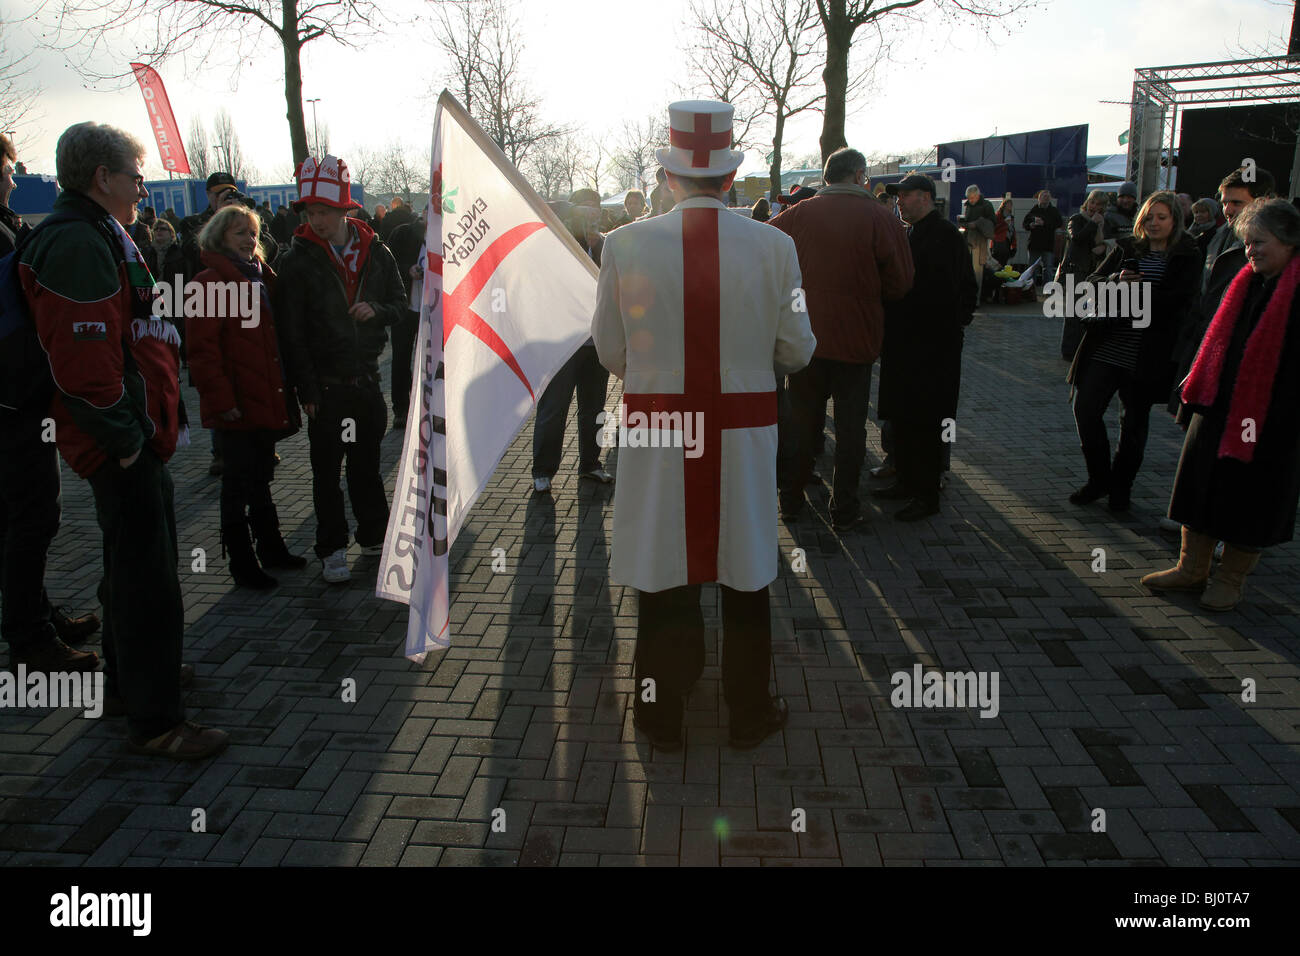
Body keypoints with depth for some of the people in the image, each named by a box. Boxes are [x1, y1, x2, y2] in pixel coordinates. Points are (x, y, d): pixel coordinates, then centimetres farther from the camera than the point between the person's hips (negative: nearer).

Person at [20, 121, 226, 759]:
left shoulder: (98, 238, 18)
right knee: (147, 577, -5)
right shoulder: (80, 247, -18)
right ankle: (154, 721, 5)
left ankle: (128, 677, 40)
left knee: (134, 564, 23)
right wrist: (125, 435, -18)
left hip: (132, 438, 11)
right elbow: (83, 363, -26)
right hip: (124, 444, -11)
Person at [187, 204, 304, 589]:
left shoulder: (262, 278, 15)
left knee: (260, 477, 19)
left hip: (268, 399, 8)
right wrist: (221, 399, -20)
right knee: (239, 482, 2)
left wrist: (285, 390, 14)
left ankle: (271, 548, 30)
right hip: (238, 405, -8)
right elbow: (202, 349, -15)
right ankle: (242, 563, 13)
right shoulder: (209, 282, -10)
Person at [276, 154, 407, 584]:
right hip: (326, 384, -3)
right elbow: (292, 333, -7)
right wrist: (307, 389, -11)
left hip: (366, 377, 3)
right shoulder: (298, 261, -6)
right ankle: (332, 550, 17)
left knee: (367, 463, 15)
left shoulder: (375, 252, 4)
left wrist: (378, 311, -11)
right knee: (327, 471, 6)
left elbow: (401, 303, 12)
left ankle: (375, 536, 29)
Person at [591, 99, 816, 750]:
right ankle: (750, 714, 32)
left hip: (657, 433, 0)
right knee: (745, 579, 16)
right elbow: (797, 352, 0)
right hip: (745, 433, 1)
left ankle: (660, 718, 29)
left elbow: (611, 353, 0)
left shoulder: (624, 244, -8)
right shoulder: (774, 246, -7)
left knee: (662, 577, 14)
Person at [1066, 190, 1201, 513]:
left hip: (1147, 357, -2)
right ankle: (1099, 479, 14)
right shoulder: (1126, 249, 11)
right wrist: (1115, 279, -17)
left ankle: (1120, 488, 24)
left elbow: (1176, 302, -12)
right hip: (1106, 349, 3)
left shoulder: (1187, 258, 1)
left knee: (1134, 423, 7)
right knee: (1085, 408, -6)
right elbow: (1093, 283, 4)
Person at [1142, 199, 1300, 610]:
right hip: (1219, 406, 6)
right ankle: (1192, 568, 24)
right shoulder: (1246, 282, 8)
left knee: (1251, 497, 6)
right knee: (1203, 485, 12)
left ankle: (1231, 578, 21)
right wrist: (1195, 390, 11)